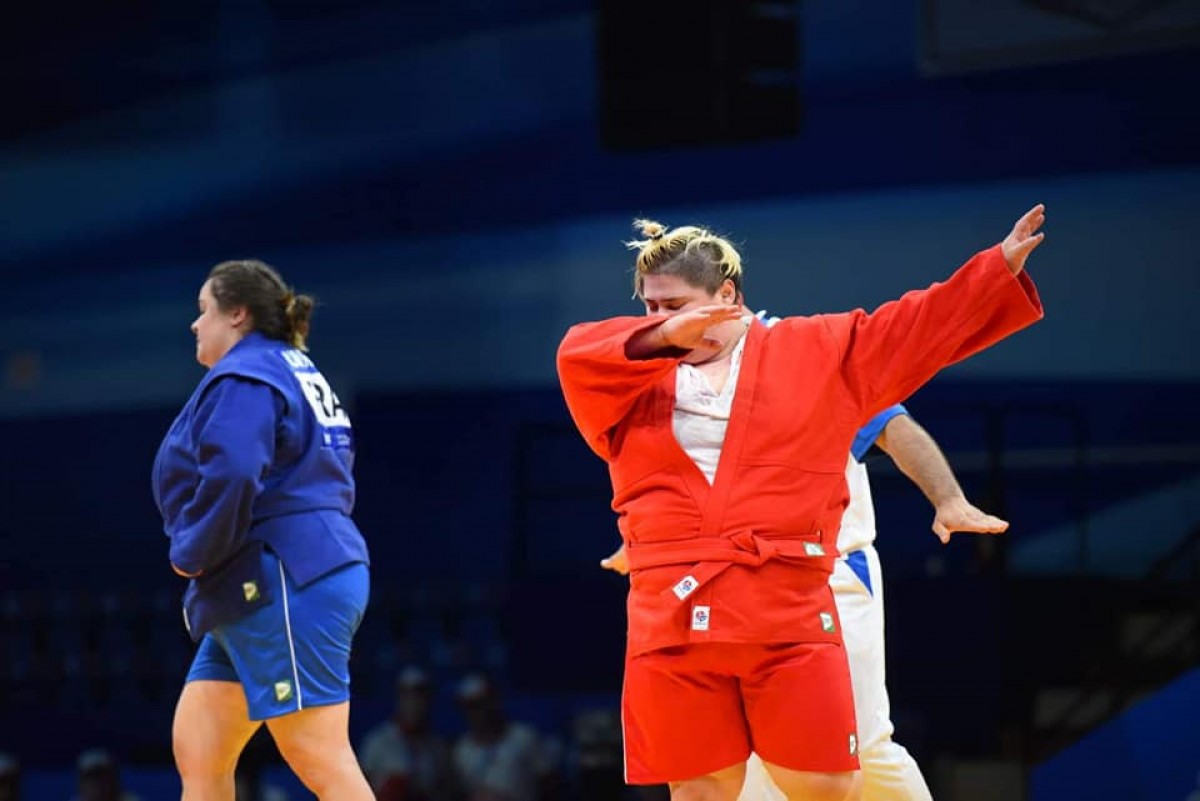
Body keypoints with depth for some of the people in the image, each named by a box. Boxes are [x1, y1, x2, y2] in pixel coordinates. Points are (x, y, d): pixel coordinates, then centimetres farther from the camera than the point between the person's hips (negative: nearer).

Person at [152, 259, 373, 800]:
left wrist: (191, 554, -10)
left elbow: (230, 477, -26)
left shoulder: (243, 376, -10)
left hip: (286, 590, -11)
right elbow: (321, 479, 23)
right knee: (196, 752, 9)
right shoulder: (295, 372, 23)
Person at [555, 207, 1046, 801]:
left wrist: (1000, 270, 4)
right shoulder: (635, 375, 13)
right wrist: (662, 338, -21)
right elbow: (577, 356, -5)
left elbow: (919, 326, 11)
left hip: (789, 613, -1)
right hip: (672, 617, 1)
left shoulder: (820, 351, 11)